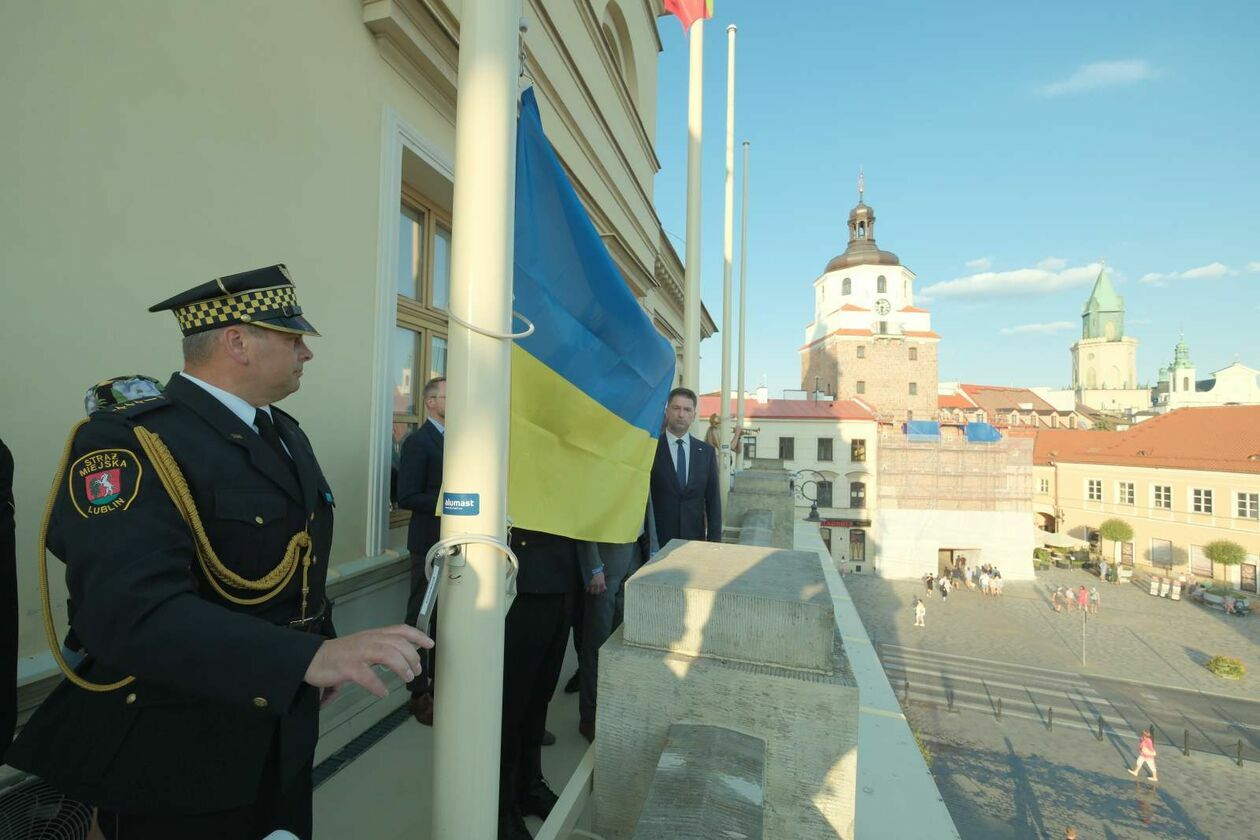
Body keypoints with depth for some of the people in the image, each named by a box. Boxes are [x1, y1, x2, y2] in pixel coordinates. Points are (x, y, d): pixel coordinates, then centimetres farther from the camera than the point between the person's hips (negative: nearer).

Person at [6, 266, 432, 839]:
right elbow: (131, 613, -35)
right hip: (177, 755, -7)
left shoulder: (286, 433, 5)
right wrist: (309, 657, -41)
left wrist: (325, 649, 11)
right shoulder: (127, 443, -22)